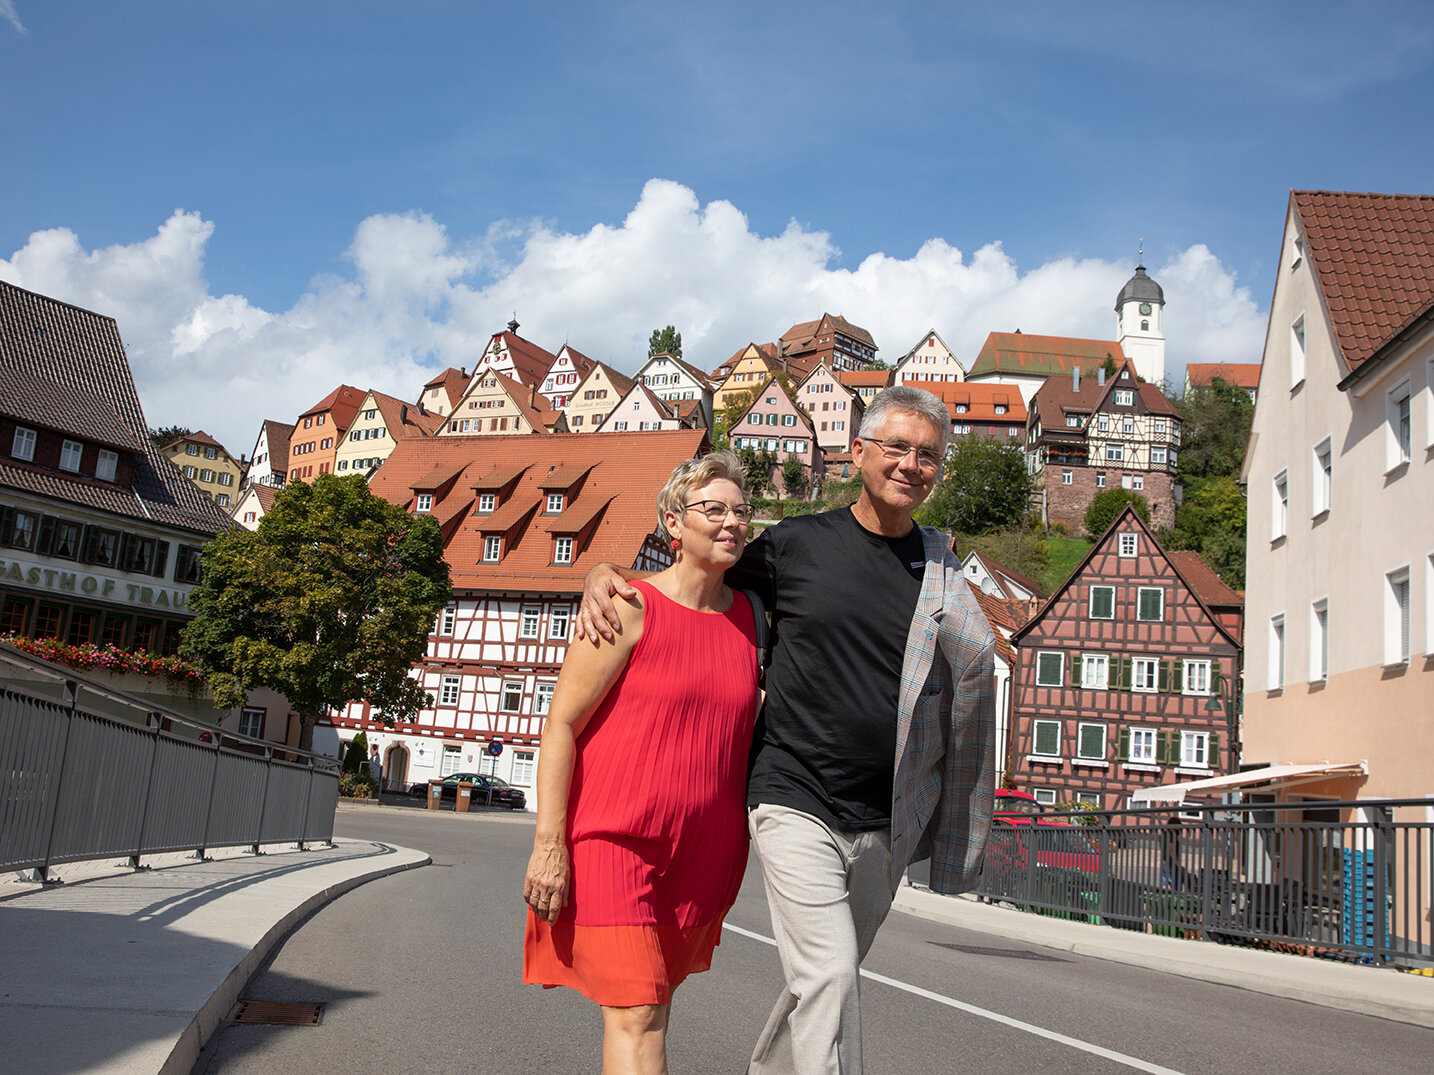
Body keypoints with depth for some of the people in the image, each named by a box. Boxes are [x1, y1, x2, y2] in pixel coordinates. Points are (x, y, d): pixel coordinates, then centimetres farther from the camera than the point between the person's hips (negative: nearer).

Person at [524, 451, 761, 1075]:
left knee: (650, 1000, 16)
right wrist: (549, 844, -15)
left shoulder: (750, 618, 8)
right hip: (615, 838, -5)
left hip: (703, 852, 6)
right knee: (635, 1013, -11)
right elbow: (560, 725, -10)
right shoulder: (632, 612, -9)